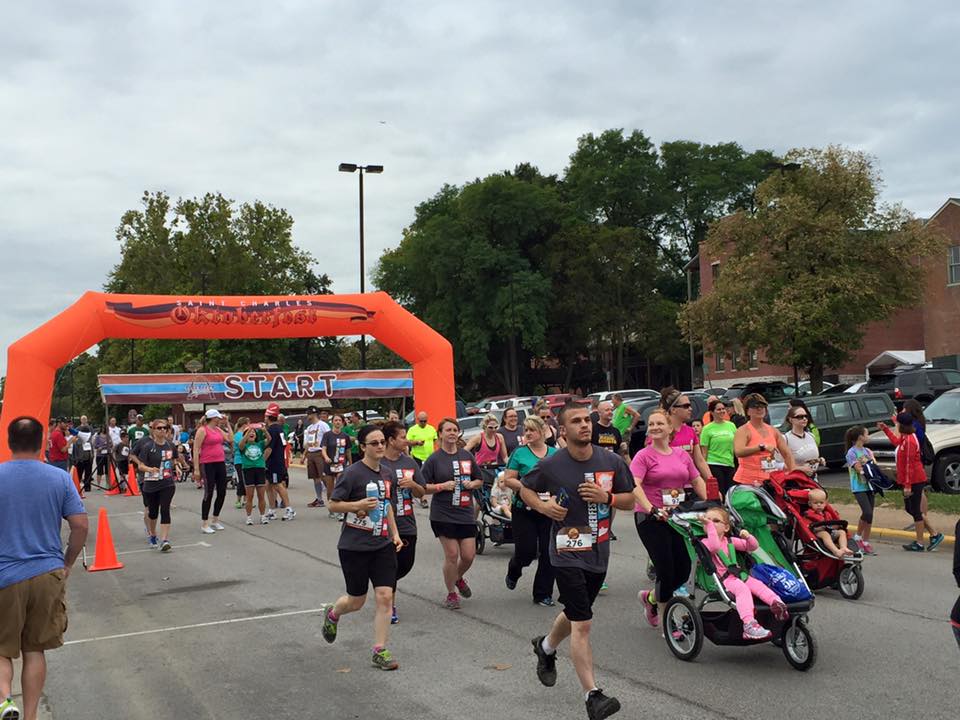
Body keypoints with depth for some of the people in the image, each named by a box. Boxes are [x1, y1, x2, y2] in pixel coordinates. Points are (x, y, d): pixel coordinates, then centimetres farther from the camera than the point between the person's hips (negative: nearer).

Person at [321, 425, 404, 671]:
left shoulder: (385, 472, 7)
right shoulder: (353, 473, -13)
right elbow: (333, 503, -9)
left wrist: (395, 533, 12)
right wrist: (358, 505, -24)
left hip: (383, 545, 5)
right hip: (354, 547, -5)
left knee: (385, 596, -5)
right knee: (356, 601, 8)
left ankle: (380, 651, 6)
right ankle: (332, 614, 42)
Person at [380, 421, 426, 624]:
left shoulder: (409, 463, 6)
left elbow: (420, 493, 11)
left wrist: (413, 484, -10)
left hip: (407, 525, 5)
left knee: (406, 565, 10)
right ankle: (390, 607, 17)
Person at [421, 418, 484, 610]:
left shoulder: (466, 456, 8)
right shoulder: (434, 459, -4)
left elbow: (480, 480, 18)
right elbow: (422, 487, -3)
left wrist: (471, 484, -3)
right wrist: (442, 486, -16)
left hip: (466, 513, 4)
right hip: (443, 514, -4)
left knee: (469, 555, 3)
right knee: (452, 555, -4)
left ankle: (459, 577, 36)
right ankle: (451, 593, 16)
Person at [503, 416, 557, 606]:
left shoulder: (555, 453, 6)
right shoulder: (520, 453, -3)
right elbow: (508, 480, -5)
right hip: (524, 510, -3)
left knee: (548, 553, 1)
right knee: (526, 551, -3)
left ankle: (543, 594, 15)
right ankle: (513, 571, 33)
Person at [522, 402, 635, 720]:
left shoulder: (611, 462, -3)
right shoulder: (551, 465, -10)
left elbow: (630, 500, 6)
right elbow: (524, 488, 7)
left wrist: (607, 497, -15)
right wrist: (542, 505, -13)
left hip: (599, 553, 5)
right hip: (567, 553, -5)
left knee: (575, 613, 24)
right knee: (582, 625, -10)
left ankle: (546, 647, 53)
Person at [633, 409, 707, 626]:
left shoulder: (682, 455, 11)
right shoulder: (644, 456, -6)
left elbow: (697, 481, 18)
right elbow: (634, 485, -19)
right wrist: (651, 509, -31)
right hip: (651, 519, -6)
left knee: (683, 571, 6)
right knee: (666, 571, -5)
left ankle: (651, 598, 32)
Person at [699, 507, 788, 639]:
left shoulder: (730, 541, 19)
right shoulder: (705, 542, 0)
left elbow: (753, 546, 22)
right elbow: (714, 546, -24)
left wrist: (748, 537, -1)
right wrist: (708, 524, -25)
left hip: (737, 574, 7)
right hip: (722, 579, -7)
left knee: (757, 584, -21)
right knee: (742, 588, -32)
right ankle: (749, 624, -46)